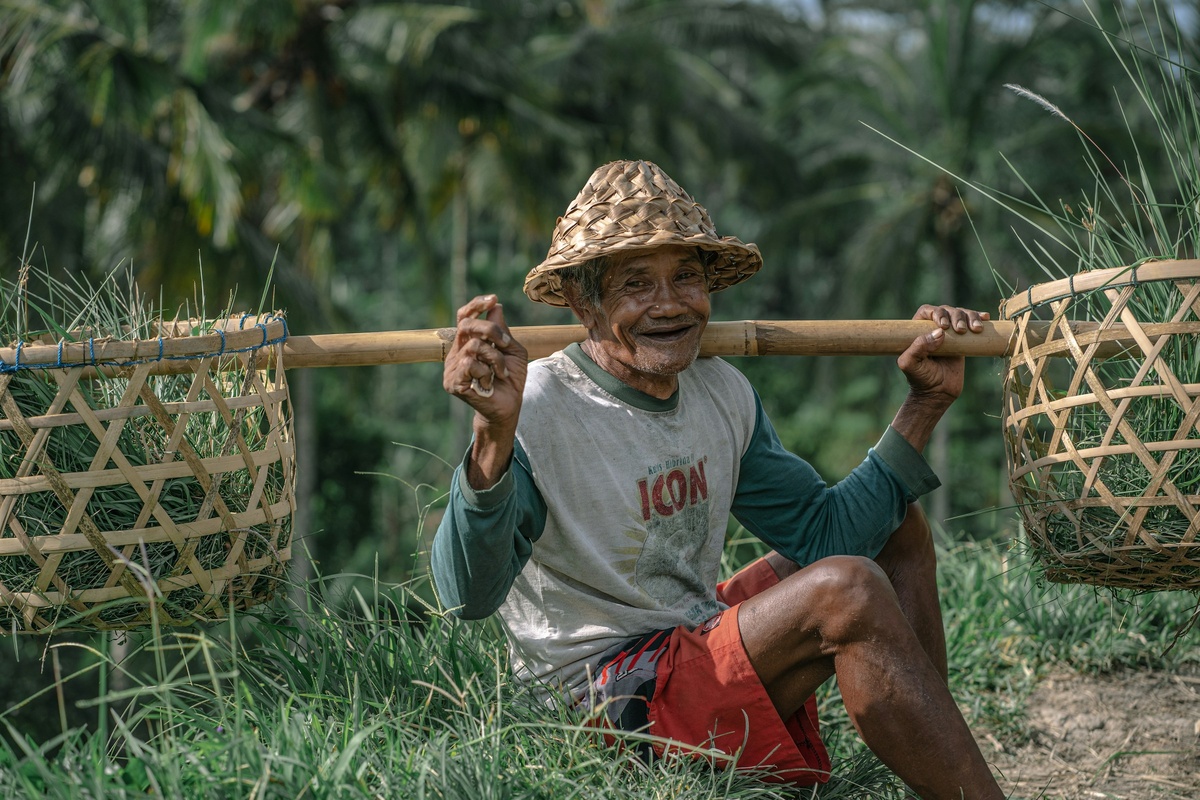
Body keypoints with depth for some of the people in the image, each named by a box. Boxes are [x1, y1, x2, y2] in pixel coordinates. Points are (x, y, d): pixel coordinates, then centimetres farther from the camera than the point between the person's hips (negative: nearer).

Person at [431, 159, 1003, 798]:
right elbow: (467, 594, -33)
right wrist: (495, 435, -50)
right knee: (846, 589, -26)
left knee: (897, 529, 15)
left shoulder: (722, 394, 2)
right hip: (607, 689, -9)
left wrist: (925, 405, 3)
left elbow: (822, 532, 8)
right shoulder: (537, 410, -21)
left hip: (700, 637, 9)